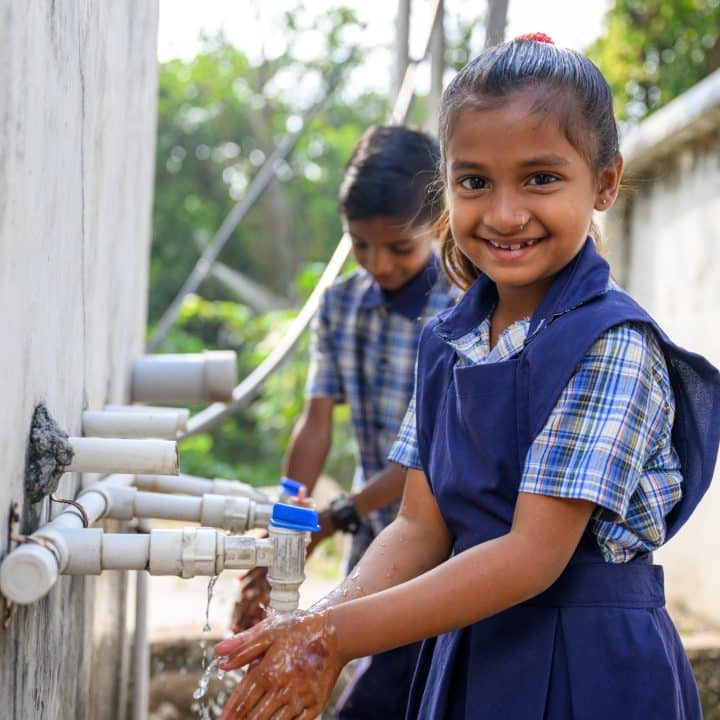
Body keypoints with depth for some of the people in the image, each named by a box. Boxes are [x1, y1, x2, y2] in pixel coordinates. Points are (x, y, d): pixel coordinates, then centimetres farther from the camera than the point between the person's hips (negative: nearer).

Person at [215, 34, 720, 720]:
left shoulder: (612, 347, -17)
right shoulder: (447, 342, 3)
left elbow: (534, 555, -21)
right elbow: (421, 527, 1)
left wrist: (336, 636, -24)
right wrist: (315, 625, -17)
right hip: (464, 654, 6)